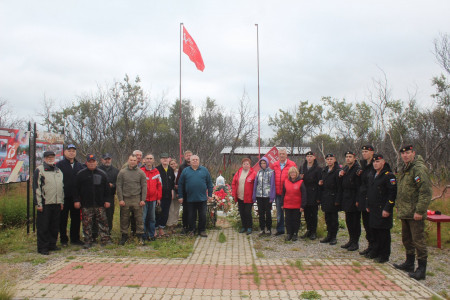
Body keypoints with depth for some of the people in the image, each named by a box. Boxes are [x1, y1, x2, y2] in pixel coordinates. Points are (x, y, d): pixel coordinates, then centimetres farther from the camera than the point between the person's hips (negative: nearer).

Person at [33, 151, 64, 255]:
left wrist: (61, 201, 16)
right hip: (45, 203, -6)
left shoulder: (58, 170, 17)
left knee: (55, 226, 11)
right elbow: (36, 188, -8)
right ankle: (42, 248, 7)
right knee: (43, 227, 0)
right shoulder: (39, 170, -3)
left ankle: (52, 244, 22)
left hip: (57, 203, 6)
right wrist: (38, 203, -13)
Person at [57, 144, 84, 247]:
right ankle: (63, 239, 15)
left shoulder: (79, 165, 12)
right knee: (63, 219, 5)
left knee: (76, 219, 10)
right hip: (64, 197, -4)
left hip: (76, 197, 4)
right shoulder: (59, 165, -2)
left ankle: (75, 239, 21)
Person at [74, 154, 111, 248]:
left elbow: (106, 188, 11)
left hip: (100, 204, 1)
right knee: (87, 223, 2)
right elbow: (76, 189, 5)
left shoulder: (102, 174, 10)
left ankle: (105, 239, 9)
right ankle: (88, 241, 12)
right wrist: (76, 200, -2)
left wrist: (107, 200, 5)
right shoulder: (80, 174, 6)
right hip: (86, 204, -1)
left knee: (103, 221, 1)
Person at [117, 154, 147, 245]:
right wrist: (120, 199, -3)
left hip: (137, 199, -1)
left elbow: (144, 186, 4)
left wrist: (143, 199, -3)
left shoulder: (141, 172, 4)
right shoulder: (122, 172, 5)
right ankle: (124, 236, 20)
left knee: (139, 218, 0)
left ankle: (140, 236, 9)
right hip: (125, 199, 1)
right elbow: (119, 186, 4)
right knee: (124, 219, 7)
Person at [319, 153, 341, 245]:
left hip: (333, 197, -7)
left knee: (334, 218, 2)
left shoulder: (337, 171, -10)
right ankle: (329, 235, 21)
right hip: (325, 197, 7)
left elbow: (339, 186, -13)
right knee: (327, 217, 12)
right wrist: (320, 183, -1)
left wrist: (337, 199, -17)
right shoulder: (324, 170, 13)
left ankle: (334, 237, 10)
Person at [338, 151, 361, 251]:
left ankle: (355, 242, 10)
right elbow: (342, 185, 18)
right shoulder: (345, 169, 12)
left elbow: (359, 187, -20)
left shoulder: (358, 170, -12)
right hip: (346, 200, 7)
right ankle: (351, 240, 25)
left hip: (354, 200, -7)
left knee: (356, 221, 1)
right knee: (348, 221, 14)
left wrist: (357, 200, -25)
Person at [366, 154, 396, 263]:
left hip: (383, 210, -8)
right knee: (375, 231, 15)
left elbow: (393, 193, -17)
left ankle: (384, 255, 10)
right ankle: (375, 252, 28)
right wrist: (368, 205, 19)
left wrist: (387, 209, -20)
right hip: (373, 209, 8)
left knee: (384, 233, 0)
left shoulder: (389, 176, -12)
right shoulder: (372, 175, 14)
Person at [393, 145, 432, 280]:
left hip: (415, 213, -10)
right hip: (405, 212, 10)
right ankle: (409, 263, 32)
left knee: (418, 240, -3)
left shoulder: (419, 168, -15)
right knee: (406, 239, 19)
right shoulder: (404, 170, 15)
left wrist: (420, 211, -23)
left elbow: (426, 191, -21)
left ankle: (421, 269, 5)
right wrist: (399, 207, 19)